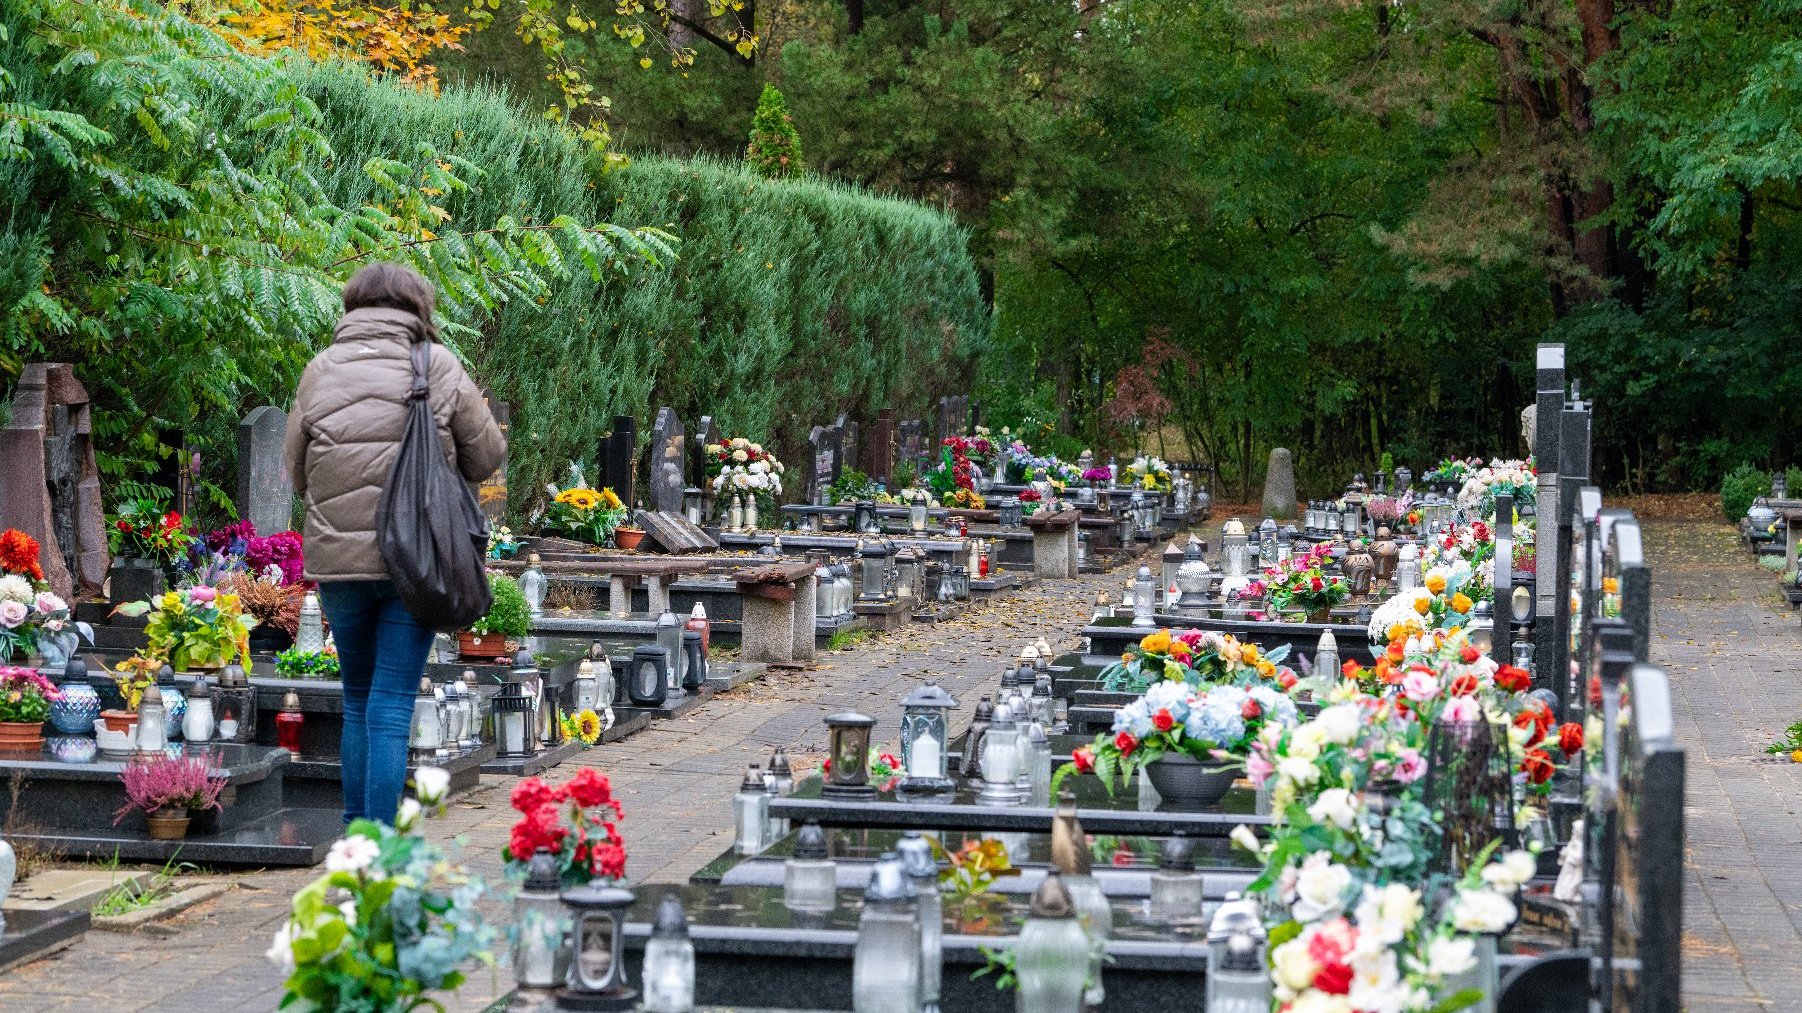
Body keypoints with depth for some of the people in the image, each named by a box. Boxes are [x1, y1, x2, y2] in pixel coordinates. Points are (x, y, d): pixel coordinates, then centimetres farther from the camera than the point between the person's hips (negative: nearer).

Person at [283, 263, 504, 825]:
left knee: (357, 701, 17)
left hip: (338, 560, 2)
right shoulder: (438, 366, -3)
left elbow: (296, 472, 10)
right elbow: (487, 457, 4)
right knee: (392, 705, 0)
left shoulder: (321, 370, 3)